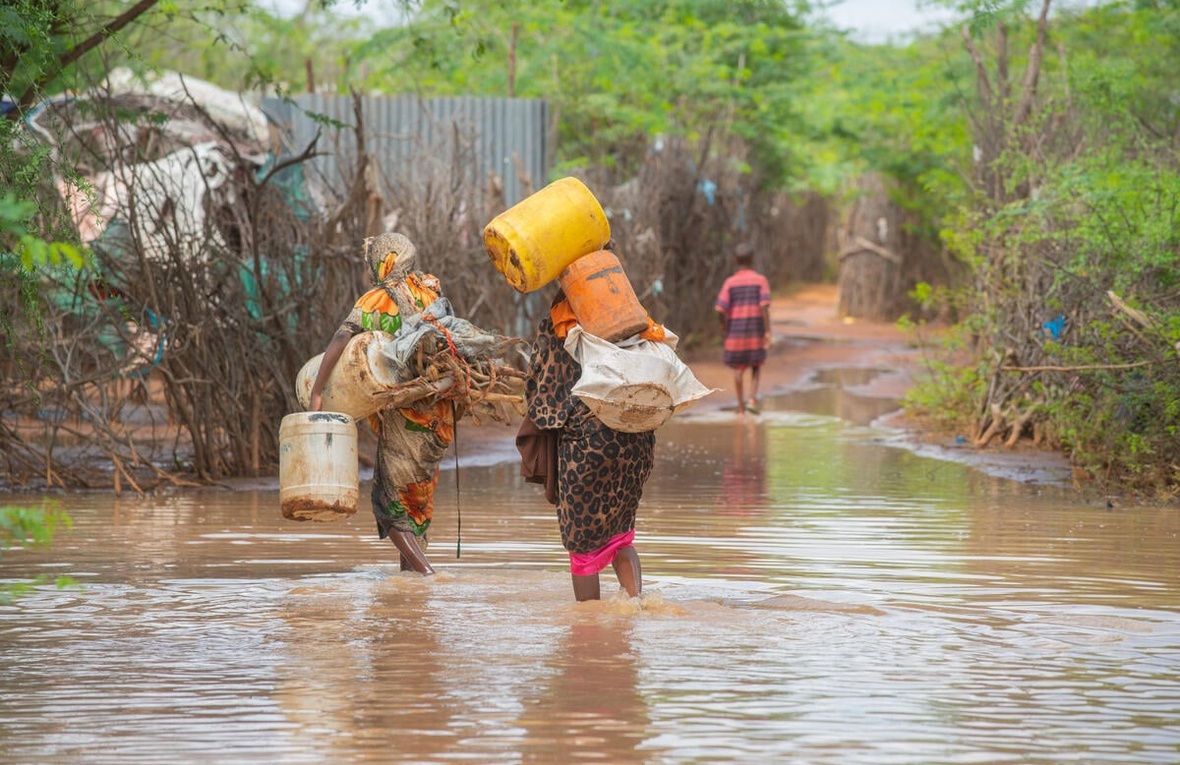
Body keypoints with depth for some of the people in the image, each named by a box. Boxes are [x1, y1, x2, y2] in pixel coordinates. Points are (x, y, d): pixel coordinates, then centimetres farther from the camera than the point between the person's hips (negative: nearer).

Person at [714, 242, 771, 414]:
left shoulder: (730, 282, -3)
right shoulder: (760, 280, -5)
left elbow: (720, 308, -9)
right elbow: (764, 306, -15)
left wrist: (724, 327, 8)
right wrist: (767, 331, -13)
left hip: (735, 331, 1)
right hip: (755, 331, -1)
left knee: (738, 368, 12)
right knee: (756, 365, 15)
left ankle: (741, 404, 15)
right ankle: (752, 399, -1)